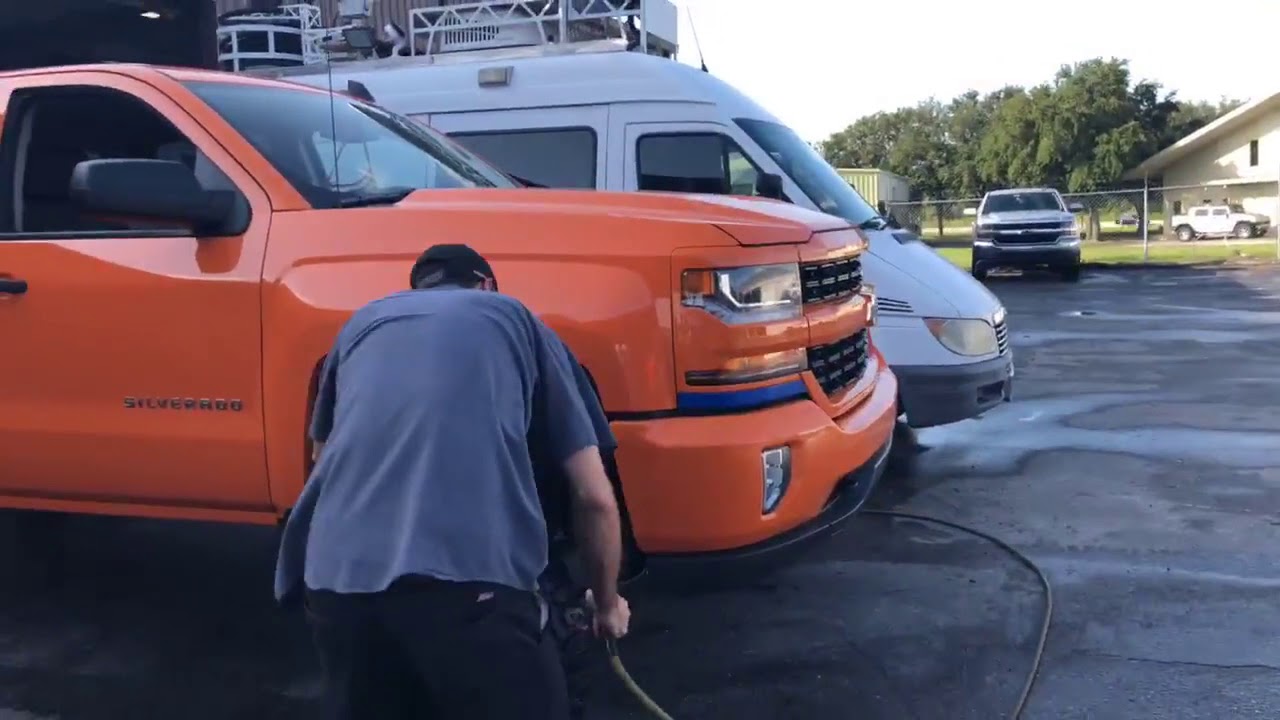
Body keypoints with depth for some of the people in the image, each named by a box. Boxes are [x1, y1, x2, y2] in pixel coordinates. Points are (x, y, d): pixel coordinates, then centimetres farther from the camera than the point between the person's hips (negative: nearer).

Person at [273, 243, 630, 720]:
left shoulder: (363, 323, 26)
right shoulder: (517, 319, 19)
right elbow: (594, 498, 17)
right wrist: (607, 602, 32)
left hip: (336, 577, 4)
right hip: (467, 579, -4)